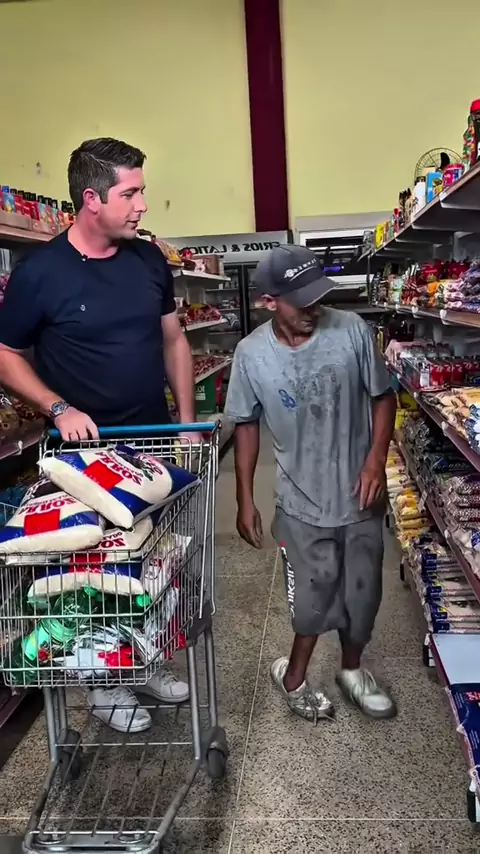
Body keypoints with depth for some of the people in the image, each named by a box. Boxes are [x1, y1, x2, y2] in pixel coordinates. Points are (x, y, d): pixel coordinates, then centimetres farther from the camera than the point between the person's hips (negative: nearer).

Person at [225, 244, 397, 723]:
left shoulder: (351, 330, -11)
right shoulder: (251, 354, -11)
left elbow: (382, 397, -1)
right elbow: (246, 425, 0)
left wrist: (377, 458, -15)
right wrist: (244, 500, 1)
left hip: (359, 495, 2)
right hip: (301, 502, -1)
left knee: (362, 593, 16)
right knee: (315, 600, 9)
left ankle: (351, 669, 43)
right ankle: (293, 675, 36)